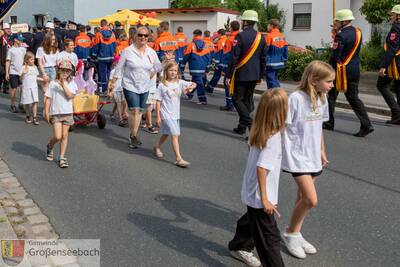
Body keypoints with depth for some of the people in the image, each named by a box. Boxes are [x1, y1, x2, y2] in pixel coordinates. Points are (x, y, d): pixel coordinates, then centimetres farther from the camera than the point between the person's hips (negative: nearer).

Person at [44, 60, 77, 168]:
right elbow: (48, 98, 0)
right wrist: (46, 112, -4)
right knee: (57, 136, -10)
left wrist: (63, 85, -18)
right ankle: (49, 147, 24)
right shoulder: (53, 83, -1)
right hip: (56, 113, -2)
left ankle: (62, 158, 15)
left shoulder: (71, 84, 3)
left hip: (67, 113, 2)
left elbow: (70, 96, -13)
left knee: (65, 135, 6)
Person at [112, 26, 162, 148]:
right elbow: (119, 68, -4)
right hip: (130, 86, -4)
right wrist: (112, 83, -4)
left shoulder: (151, 52, 3)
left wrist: (149, 75, 11)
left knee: (139, 111, 9)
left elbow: (158, 67, 18)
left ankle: (133, 136, 22)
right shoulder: (128, 51, -7)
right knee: (134, 110, -12)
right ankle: (133, 136, 3)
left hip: (144, 87, 4)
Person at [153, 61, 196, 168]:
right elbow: (158, 101, -6)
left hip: (176, 114, 6)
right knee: (175, 135, -13)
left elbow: (193, 84, -2)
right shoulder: (162, 85, -8)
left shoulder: (180, 83, 2)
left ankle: (157, 147, 47)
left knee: (166, 133, 21)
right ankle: (178, 159, -12)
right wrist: (158, 116, -7)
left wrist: (191, 87, -27)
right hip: (166, 114, -5)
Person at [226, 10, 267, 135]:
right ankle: (242, 126, 21)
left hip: (241, 74, -6)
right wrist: (261, 75, 19)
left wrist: (229, 75, -10)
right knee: (247, 100, 15)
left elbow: (234, 57, -15)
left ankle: (251, 125, -13)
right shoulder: (261, 37, 7)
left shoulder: (241, 36, -12)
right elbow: (263, 58, 11)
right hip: (254, 75, 6)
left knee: (237, 99, 1)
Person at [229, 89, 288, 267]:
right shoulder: (273, 137, -25)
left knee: (251, 220, 31)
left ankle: (239, 247, 52)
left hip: (251, 192, 9)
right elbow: (261, 168, -28)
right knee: (269, 237, -1)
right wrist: (265, 199, -24)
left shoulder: (259, 131, 0)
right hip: (260, 196, -9)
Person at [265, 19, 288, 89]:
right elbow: (286, 50, 10)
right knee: (275, 79, 19)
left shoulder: (269, 36, -12)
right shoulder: (283, 36, 8)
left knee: (271, 81, -3)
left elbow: (265, 49, -12)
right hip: (280, 63, 7)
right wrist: (284, 59, 18)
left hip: (271, 63, -7)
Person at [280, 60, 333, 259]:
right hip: (297, 156, -7)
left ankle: (295, 234, 31)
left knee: (303, 198, 15)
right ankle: (290, 233, 11)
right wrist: (277, 152, -14)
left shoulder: (322, 99, 5)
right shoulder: (296, 98, -18)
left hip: (313, 156, 7)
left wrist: (322, 152, 20)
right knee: (311, 200, -12)